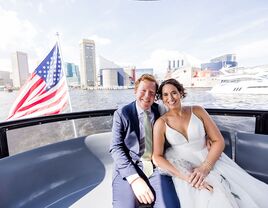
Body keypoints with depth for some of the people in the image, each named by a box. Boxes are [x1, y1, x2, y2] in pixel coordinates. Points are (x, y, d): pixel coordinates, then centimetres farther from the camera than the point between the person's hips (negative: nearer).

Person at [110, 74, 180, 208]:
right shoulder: (122, 114, -1)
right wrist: (134, 178, -17)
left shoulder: (161, 111, 7)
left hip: (157, 168, 2)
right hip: (129, 170, -1)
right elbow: (116, 148, -7)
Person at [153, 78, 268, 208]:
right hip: (184, 166, -2)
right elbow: (157, 157, -9)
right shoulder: (161, 123, -6)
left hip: (210, 160, 3)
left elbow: (218, 141, -1)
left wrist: (205, 167, -14)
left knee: (253, 196, -12)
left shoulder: (197, 111, -1)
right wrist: (184, 176, -20)